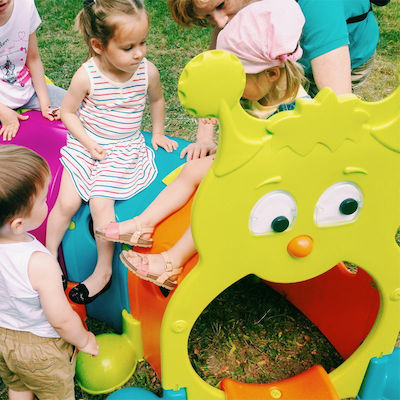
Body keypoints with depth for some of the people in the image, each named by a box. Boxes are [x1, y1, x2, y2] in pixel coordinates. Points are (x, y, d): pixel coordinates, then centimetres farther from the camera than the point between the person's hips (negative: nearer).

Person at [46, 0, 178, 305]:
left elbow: (157, 100, 12)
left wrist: (158, 134, 15)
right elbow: (67, 112, -3)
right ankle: (49, 255, 18)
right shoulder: (87, 76, -17)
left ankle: (104, 270, 0)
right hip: (87, 147, 1)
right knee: (66, 202, -8)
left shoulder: (148, 71, -12)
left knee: (100, 202, -17)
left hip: (125, 151, -1)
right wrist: (87, 142, -12)